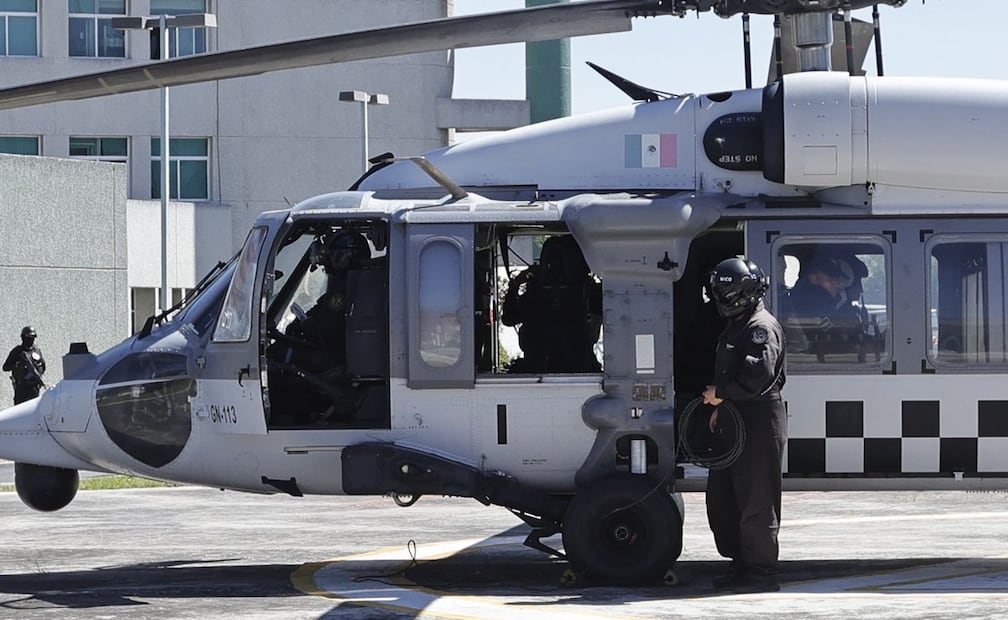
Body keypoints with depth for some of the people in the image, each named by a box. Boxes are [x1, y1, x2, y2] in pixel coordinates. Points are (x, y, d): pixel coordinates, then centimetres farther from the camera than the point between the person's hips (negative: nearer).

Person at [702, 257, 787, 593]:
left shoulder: (762, 327, -12)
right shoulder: (734, 328, 21)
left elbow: (758, 375, -24)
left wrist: (721, 393, -15)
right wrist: (718, 406, 14)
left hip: (760, 424, -11)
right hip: (735, 423, 11)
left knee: (756, 501, -7)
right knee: (721, 496, 13)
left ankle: (761, 571, -2)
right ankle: (741, 564, 22)